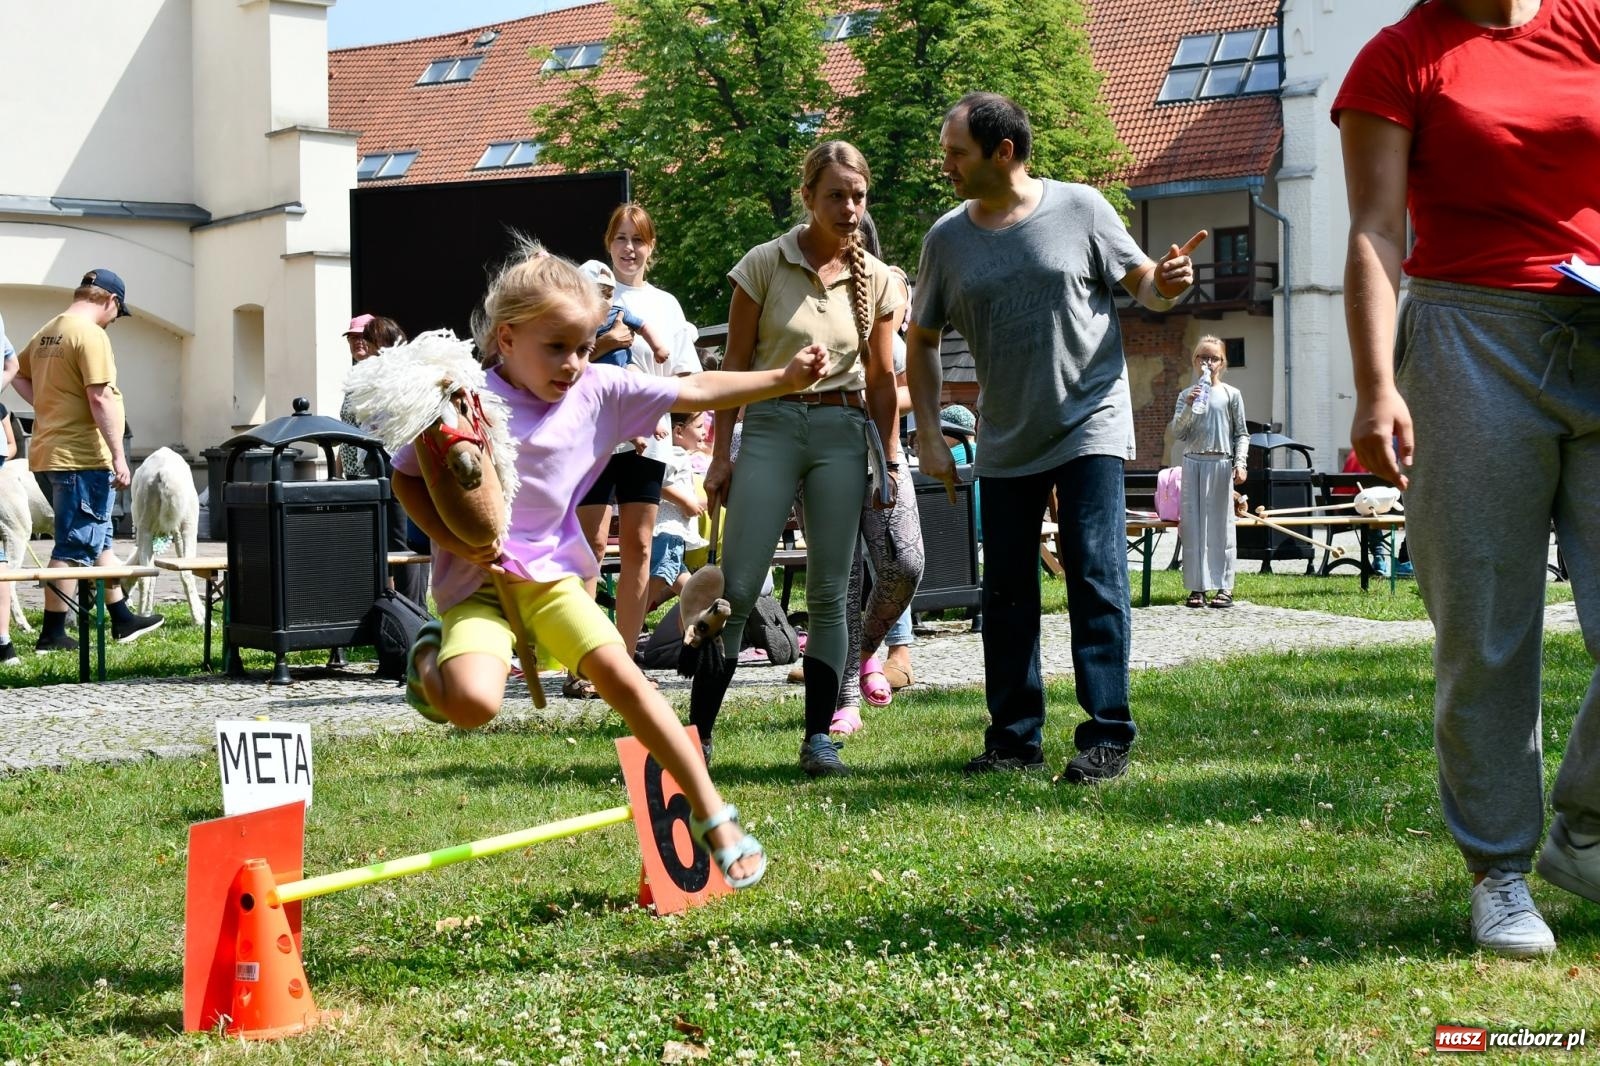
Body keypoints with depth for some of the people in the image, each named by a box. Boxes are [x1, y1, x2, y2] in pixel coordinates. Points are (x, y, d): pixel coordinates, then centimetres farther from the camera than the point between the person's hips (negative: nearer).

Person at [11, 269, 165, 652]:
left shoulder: (46, 333, 13)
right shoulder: (90, 334, -15)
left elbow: (18, 375, 25)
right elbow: (101, 398, -21)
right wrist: (118, 456, -19)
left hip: (52, 449, 10)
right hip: (82, 455, -10)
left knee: (99, 538, 18)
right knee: (74, 547, -5)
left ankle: (122, 620, 27)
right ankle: (51, 634, -3)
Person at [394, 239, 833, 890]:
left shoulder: (599, 392, 0)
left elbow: (698, 392, 3)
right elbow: (407, 477, -2)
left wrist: (784, 379, -6)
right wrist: (453, 539, -17)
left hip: (554, 572, 4)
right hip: (477, 579, -4)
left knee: (621, 676, -10)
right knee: (472, 703, -28)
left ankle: (712, 816, 1)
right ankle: (432, 661, 9)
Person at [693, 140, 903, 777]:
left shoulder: (876, 279, 5)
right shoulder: (766, 264, -2)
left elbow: (881, 379, 11)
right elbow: (735, 365, 1)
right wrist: (720, 456, -2)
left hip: (842, 432, 2)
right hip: (770, 427, -2)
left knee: (830, 593, 3)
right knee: (735, 587, -6)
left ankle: (818, 738, 9)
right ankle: (697, 733, -2)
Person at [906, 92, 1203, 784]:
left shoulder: (1079, 208, -6)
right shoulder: (947, 239, 2)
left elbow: (1141, 284, 0)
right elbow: (921, 341, 11)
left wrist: (1168, 284, -24)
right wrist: (929, 437, 4)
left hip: (1089, 423, -4)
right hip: (1005, 441, 4)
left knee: (1096, 577, -9)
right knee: (1007, 590, 8)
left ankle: (1106, 735, -5)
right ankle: (1015, 737, 18)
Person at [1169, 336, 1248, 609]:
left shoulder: (1231, 395, 6)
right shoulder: (1186, 395, 9)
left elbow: (1241, 434, 6)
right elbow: (1176, 433, 1)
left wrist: (1240, 463, -5)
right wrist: (1189, 407, -11)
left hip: (1221, 463, -2)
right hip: (1193, 462, 2)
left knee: (1221, 524, 0)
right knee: (1193, 525, 0)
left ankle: (1225, 587, 4)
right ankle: (1197, 587, 4)